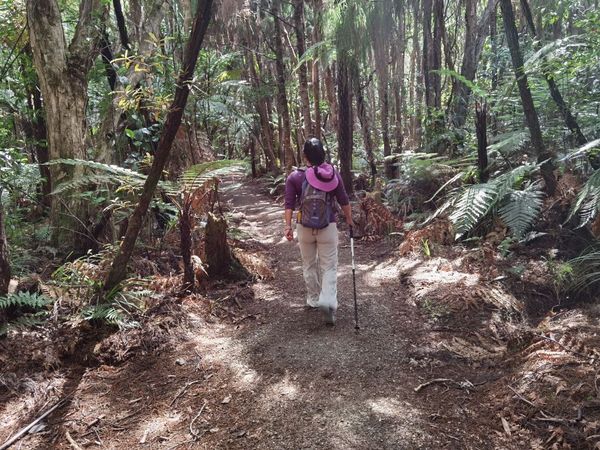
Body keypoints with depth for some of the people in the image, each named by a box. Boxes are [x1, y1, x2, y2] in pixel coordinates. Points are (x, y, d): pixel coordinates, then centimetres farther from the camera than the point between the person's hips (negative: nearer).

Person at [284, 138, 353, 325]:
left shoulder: (295, 177, -6)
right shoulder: (333, 174, -4)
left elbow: (289, 204, -8)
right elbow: (344, 201, 0)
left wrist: (288, 226, -3)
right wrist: (349, 220, 13)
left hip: (304, 227, 1)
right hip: (328, 227, -1)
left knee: (309, 265, 18)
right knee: (329, 267, 5)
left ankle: (313, 299, 31)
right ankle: (328, 301, -14)